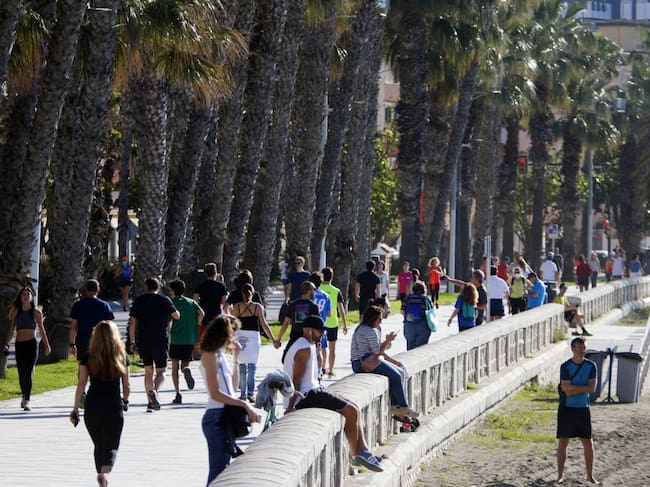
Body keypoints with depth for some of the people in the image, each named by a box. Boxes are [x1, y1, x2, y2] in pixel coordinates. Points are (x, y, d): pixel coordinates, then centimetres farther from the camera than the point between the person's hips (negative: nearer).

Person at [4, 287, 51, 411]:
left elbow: (41, 330, 11)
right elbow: (11, 330, 7)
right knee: (21, 374, 9)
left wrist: (47, 345, 15)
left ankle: (27, 401, -18)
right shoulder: (16, 311, 7)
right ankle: (24, 396, 30)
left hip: (31, 344, -3)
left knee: (28, 372, -14)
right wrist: (6, 344, -5)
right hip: (19, 345, 3)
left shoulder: (36, 312, 3)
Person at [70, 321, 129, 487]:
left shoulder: (88, 357, -1)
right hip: (114, 407, -1)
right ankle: (105, 473, -25)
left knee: (99, 445, 18)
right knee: (111, 446, 0)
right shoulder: (121, 356, 0)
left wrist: (75, 409, -2)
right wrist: (125, 401, 24)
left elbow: (81, 384, -5)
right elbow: (126, 385, 5)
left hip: (92, 406, 1)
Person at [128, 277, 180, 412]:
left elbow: (132, 323, 1)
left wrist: (132, 341, 7)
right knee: (161, 371, 5)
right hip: (160, 340, -2)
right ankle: (155, 391, -26)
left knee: (148, 372, 13)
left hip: (142, 341, 2)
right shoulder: (164, 300, -1)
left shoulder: (138, 301, 3)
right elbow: (177, 316, 8)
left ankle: (150, 403, 12)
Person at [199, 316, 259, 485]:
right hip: (216, 417, -9)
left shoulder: (220, 354, 16)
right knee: (217, 471, -10)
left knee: (222, 470, 11)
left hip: (226, 417, 9)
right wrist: (244, 405, -20)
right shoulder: (211, 354, -11)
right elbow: (215, 393, -19)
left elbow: (231, 387, 20)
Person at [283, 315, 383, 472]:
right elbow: (296, 380, -19)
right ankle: (356, 455, -3)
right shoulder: (305, 348, -15)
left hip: (311, 393, 11)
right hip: (306, 397, -11)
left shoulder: (307, 346, 19)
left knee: (354, 410, 7)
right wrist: (291, 406, -22)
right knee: (351, 412, -14)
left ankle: (363, 449, 0)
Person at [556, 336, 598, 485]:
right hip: (567, 408, -2)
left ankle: (590, 475, 14)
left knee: (588, 443, 4)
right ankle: (560, 475, 7)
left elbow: (592, 388, -10)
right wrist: (584, 388, -14)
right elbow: (566, 388, -18)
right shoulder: (565, 366, -9)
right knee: (563, 442, 0)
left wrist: (574, 389, -15)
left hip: (583, 409, 2)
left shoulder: (591, 366, 0)